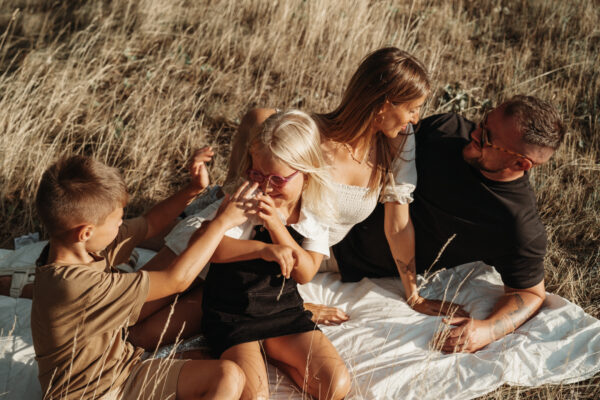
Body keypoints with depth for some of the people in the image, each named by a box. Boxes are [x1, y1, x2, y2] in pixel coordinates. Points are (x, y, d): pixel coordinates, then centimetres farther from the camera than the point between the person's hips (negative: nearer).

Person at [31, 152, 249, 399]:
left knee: (229, 377, -9)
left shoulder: (88, 245, -4)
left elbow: (149, 224, 16)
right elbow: (177, 279, -23)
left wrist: (193, 190, 2)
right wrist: (221, 222, -12)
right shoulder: (74, 286, -29)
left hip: (126, 372, 9)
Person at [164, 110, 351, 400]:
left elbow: (305, 274, -10)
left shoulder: (315, 212, -4)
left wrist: (276, 225, -24)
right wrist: (264, 249, -34)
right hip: (232, 317, -4)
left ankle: (272, 353, 9)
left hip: (285, 311, 4)